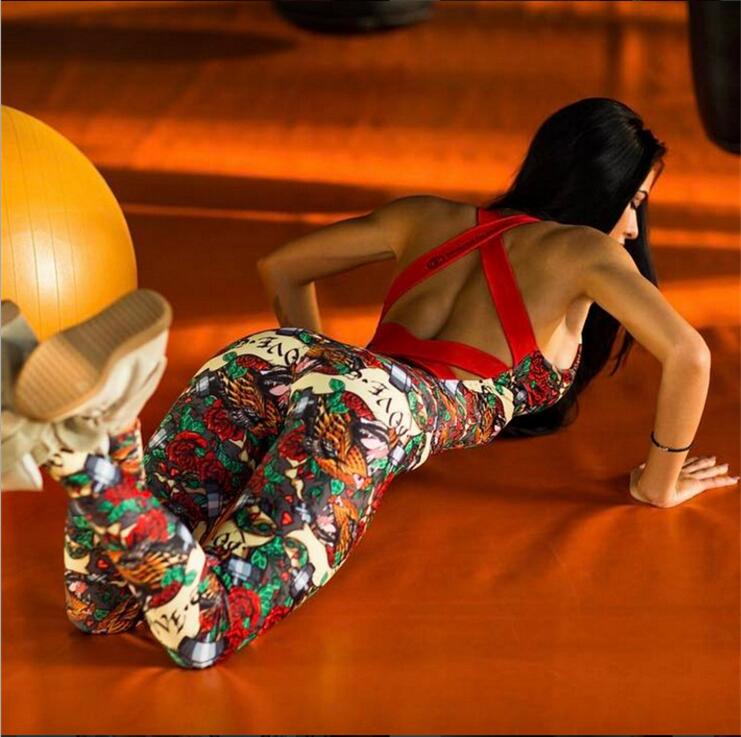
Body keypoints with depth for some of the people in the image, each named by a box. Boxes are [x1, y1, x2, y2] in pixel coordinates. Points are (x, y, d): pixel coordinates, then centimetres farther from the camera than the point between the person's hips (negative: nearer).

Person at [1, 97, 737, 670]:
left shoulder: (429, 216, 35)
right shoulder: (582, 249, 18)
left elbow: (281, 268, 43)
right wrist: (661, 483, 20)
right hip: (376, 407, -6)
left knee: (97, 605, -10)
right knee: (198, 631, -25)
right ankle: (94, 431, -48)